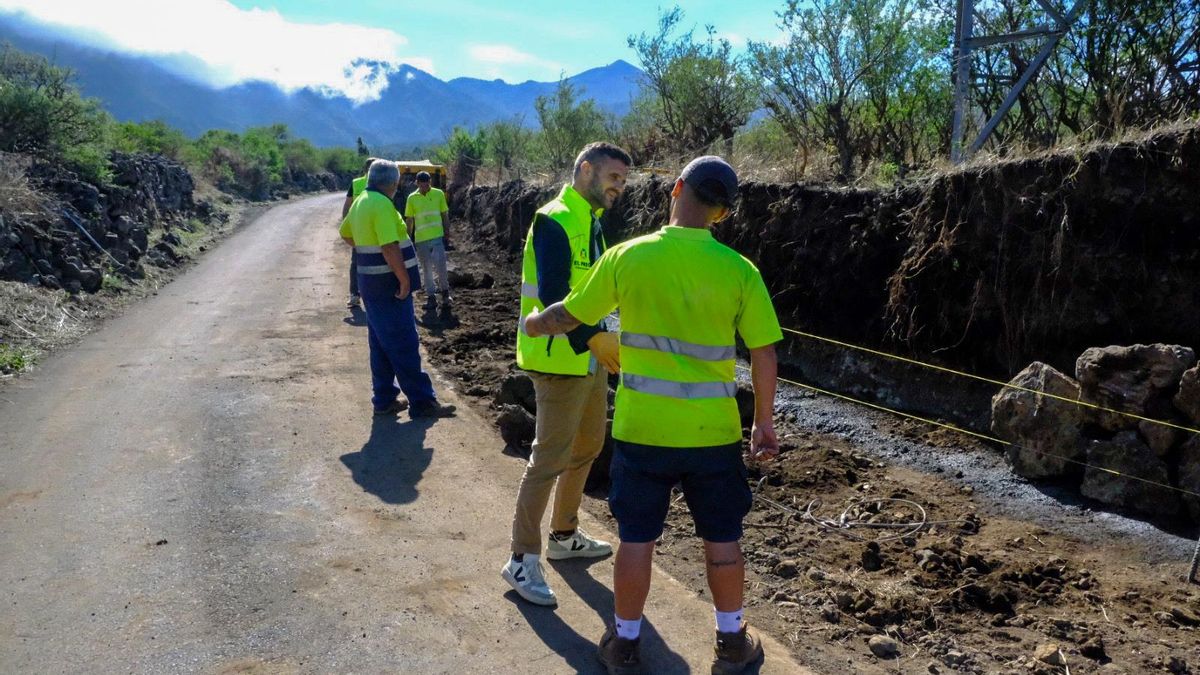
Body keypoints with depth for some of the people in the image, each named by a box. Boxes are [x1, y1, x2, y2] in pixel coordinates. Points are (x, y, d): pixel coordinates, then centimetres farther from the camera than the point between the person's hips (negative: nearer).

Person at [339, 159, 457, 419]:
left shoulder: (360, 202, 12)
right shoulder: (382, 205, -18)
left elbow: (346, 233, 28)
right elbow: (390, 247, -25)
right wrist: (405, 280, -20)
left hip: (371, 283, 10)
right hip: (389, 285, -10)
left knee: (381, 344, 14)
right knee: (404, 346, -5)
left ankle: (384, 400, 20)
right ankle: (421, 402, 1)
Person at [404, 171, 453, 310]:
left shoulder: (439, 194, -1)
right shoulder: (412, 198, 0)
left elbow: (445, 215, 5)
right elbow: (409, 220, 6)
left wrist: (447, 233, 1)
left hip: (437, 237, -1)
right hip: (421, 239, 1)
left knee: (440, 266, -5)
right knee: (427, 269, 7)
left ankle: (444, 291, 18)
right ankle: (431, 297, 15)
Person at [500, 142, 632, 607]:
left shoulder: (590, 221, 14)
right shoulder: (554, 221, -16)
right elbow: (551, 294, -26)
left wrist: (603, 338, 16)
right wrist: (593, 338, -33)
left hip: (590, 359, 10)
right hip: (559, 361, -10)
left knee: (587, 447, 19)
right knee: (549, 459, -5)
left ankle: (564, 535, 35)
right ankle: (522, 560, 8)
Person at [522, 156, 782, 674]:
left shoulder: (627, 256, -9)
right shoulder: (739, 270, -9)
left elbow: (571, 314, 4)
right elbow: (764, 353, -4)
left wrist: (535, 324, 25)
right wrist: (764, 421, 9)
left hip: (641, 428, 0)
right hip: (713, 431, 1)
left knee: (636, 537, 13)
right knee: (722, 538, 17)